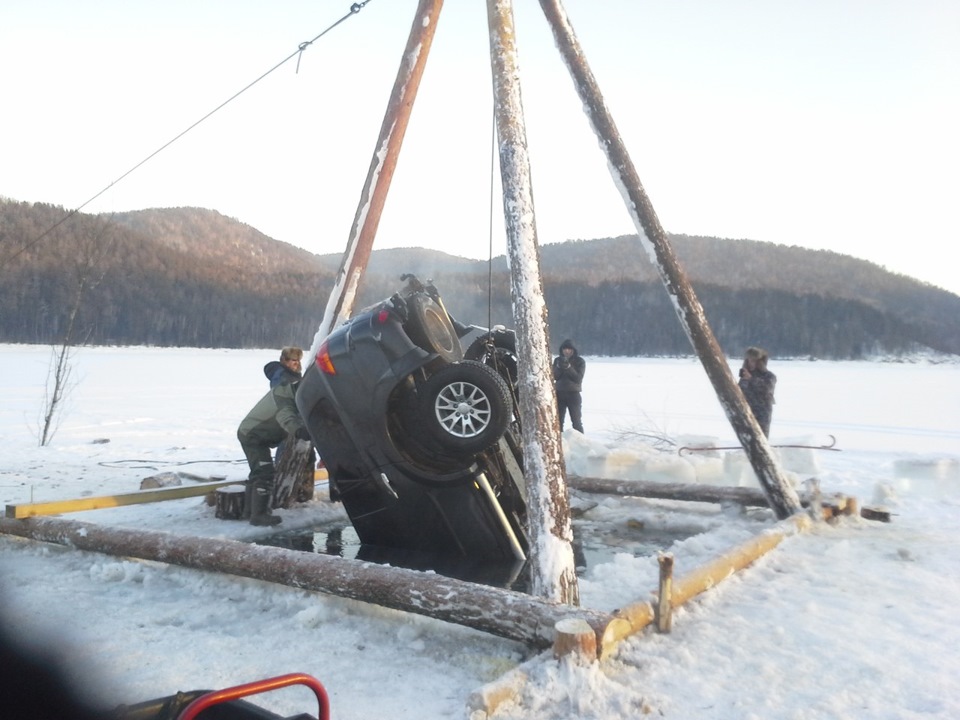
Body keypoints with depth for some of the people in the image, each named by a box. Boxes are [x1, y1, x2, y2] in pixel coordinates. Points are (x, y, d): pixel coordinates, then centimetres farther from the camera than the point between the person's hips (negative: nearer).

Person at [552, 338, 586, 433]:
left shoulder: (579, 361, -3)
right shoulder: (557, 360, 4)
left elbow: (578, 378, -13)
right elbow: (554, 377, -4)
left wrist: (568, 367, -25)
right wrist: (559, 366, -21)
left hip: (574, 394, -2)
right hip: (559, 394, 2)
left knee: (576, 421, 2)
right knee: (558, 420, 4)